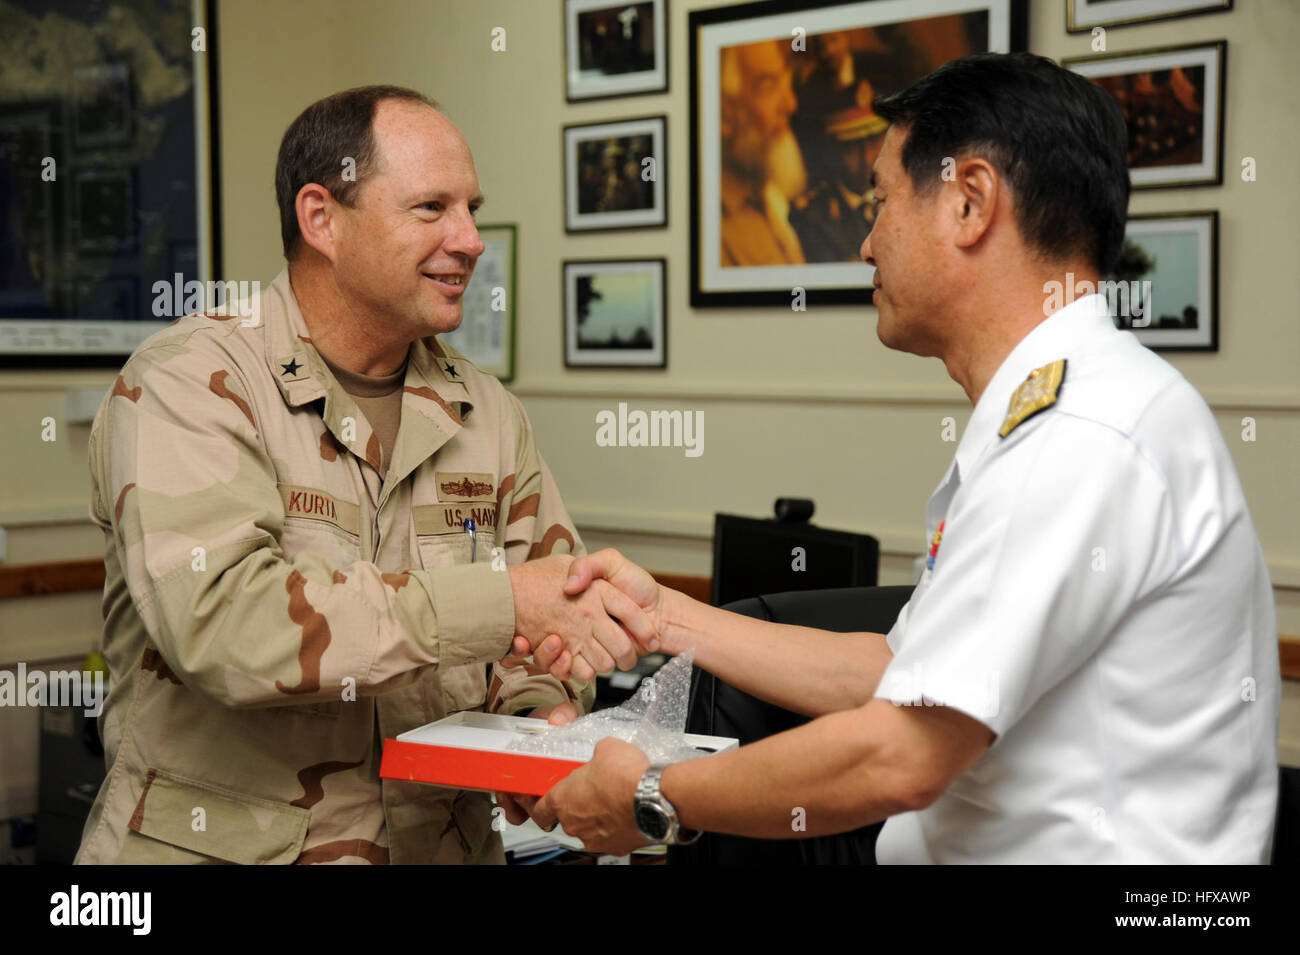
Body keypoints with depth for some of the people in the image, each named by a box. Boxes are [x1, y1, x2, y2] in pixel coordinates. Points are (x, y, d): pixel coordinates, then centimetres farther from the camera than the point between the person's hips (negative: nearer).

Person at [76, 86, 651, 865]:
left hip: (440, 843, 5)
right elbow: (218, 621, -22)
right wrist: (500, 599, -22)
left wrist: (545, 710, -6)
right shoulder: (189, 383, -7)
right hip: (219, 842, -4)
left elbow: (556, 620, 17)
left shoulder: (488, 412, 12)